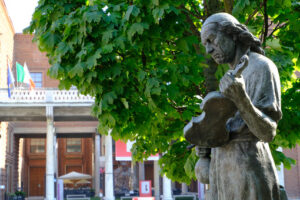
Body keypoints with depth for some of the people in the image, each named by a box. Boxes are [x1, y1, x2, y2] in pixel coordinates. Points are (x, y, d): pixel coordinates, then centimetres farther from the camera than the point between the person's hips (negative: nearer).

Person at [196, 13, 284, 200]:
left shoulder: (262, 67, -7)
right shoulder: (234, 77, 22)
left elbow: (267, 132, -16)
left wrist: (241, 99, -31)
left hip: (247, 172, -9)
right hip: (224, 170, 9)